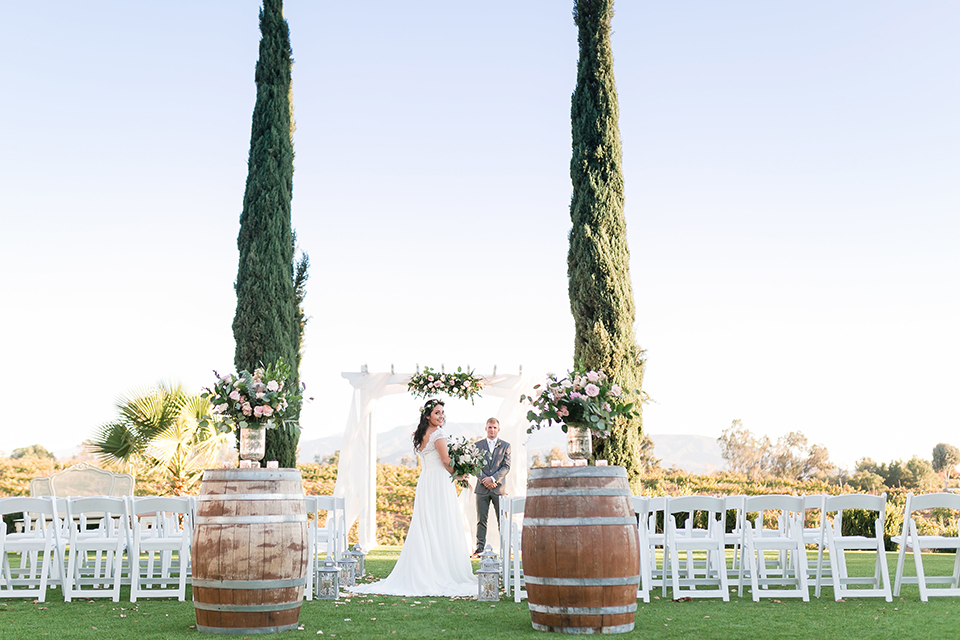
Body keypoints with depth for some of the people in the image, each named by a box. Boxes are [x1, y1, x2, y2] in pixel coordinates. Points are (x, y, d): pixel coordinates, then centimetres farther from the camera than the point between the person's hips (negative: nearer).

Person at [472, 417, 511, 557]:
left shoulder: (505, 446, 8)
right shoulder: (478, 445, 9)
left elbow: (506, 467, 0)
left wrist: (493, 479, -13)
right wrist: (484, 480, -10)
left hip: (499, 488, 0)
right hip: (482, 488, 1)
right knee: (481, 520, 2)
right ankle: (480, 549, 5)